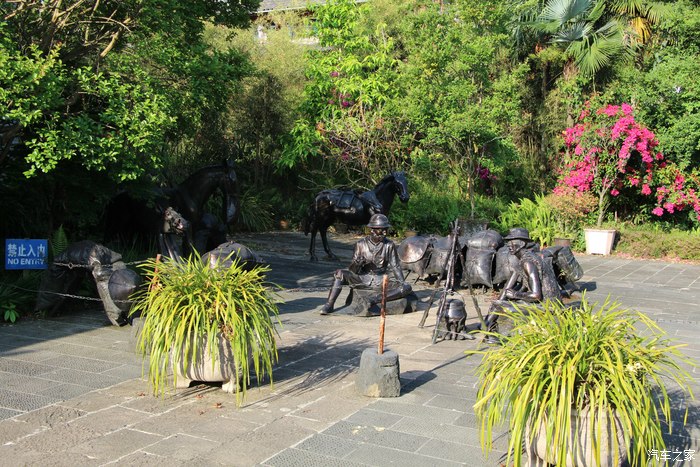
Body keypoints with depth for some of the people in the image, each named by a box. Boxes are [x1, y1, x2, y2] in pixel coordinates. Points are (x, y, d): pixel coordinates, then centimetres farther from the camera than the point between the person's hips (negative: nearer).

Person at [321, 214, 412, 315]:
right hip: (364, 279, 0)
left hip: (382, 280, 0)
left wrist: (402, 283, -15)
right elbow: (353, 270, -2)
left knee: (407, 288, -25)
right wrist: (357, 263, -25)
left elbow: (395, 267, 1)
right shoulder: (361, 244, -1)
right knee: (340, 273, -22)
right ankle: (329, 305, -22)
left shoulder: (389, 245, 0)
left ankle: (374, 299, -35)